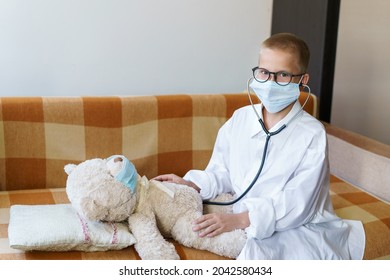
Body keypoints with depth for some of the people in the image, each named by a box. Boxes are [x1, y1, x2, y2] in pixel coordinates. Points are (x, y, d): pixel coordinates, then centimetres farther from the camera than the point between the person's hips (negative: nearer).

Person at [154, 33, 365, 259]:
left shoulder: (312, 134, -10)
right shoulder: (240, 119, 4)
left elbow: (296, 204, -16)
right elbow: (222, 174, 13)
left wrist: (239, 219, -26)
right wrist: (191, 185, -7)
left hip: (299, 228, -5)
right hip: (245, 224, 6)